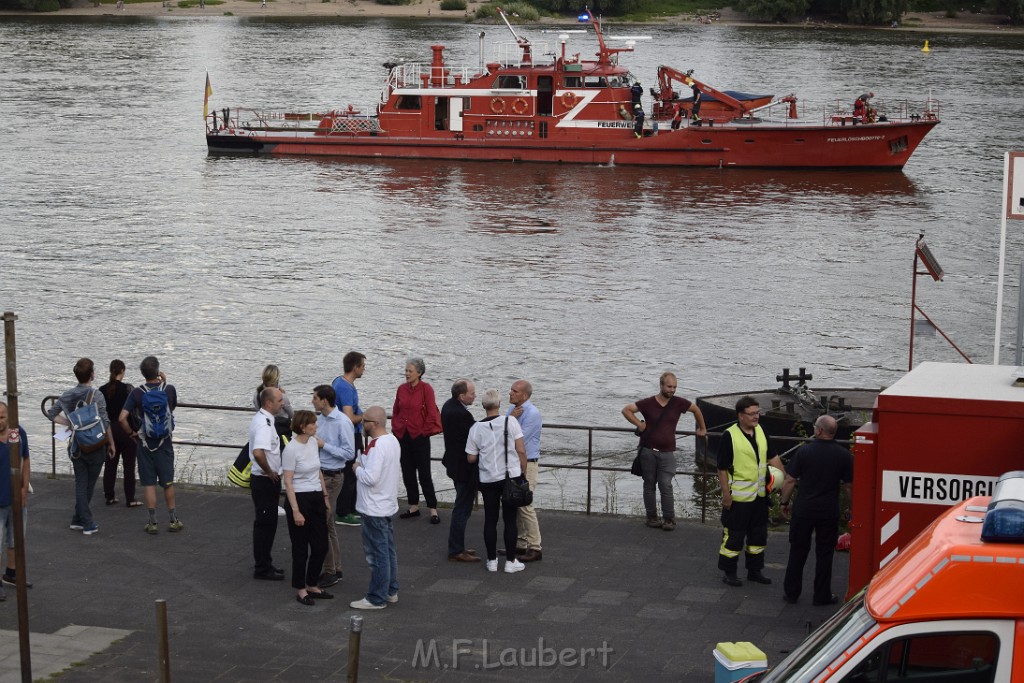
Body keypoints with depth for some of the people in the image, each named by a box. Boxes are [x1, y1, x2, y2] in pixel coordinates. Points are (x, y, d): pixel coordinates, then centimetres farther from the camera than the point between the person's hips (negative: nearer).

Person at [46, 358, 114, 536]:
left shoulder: (67, 395, 1)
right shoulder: (96, 395, -15)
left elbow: (51, 413, 5)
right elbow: (105, 423, -15)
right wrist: (111, 443, -4)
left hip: (75, 445, 4)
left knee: (80, 484, 9)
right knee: (89, 485, 9)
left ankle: (82, 521, 9)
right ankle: (81, 520, 13)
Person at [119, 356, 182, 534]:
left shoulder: (136, 393, -11)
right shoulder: (169, 390, -8)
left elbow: (122, 418, -17)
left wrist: (130, 433, -1)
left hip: (144, 444, -1)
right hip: (164, 443, 1)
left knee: (149, 483, 5)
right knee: (168, 482, 12)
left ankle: (152, 523, 7)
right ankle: (173, 520, 18)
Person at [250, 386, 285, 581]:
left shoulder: (259, 418, 11)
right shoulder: (264, 423, -22)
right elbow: (258, 452, -36)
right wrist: (269, 472, -21)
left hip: (263, 479, 10)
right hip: (265, 481, -10)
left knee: (265, 523, 18)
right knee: (266, 524, -2)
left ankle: (264, 564, 28)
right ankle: (263, 568, 5)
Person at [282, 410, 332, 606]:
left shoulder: (313, 442, 5)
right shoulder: (291, 449, -17)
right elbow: (288, 483, -16)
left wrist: (325, 496, 16)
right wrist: (295, 511, -19)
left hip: (316, 497, 7)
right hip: (300, 499, -7)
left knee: (320, 545, 11)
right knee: (301, 547, 4)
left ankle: (312, 585, 26)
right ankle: (301, 590, 16)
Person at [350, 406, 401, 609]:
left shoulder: (377, 446, -23)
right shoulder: (393, 441, 8)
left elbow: (371, 477, -29)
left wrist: (358, 468, -10)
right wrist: (363, 464, 10)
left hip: (373, 509, -10)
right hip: (387, 504, 10)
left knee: (377, 554, -3)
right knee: (388, 550, 17)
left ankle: (377, 599, 4)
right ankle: (390, 591, 26)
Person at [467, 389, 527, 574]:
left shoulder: (476, 428, -5)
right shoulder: (510, 421, -10)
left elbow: (471, 458, 0)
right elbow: (521, 450, -9)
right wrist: (524, 472, 3)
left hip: (488, 480, 2)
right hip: (511, 477, -1)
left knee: (490, 520, 11)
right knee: (509, 520, 6)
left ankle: (492, 560, 16)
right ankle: (510, 561, 9)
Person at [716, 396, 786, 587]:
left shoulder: (760, 431, 5)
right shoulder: (730, 436, -16)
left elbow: (772, 457, 14)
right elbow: (722, 469, -14)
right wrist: (726, 495, -15)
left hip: (759, 494, 7)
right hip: (738, 496, -7)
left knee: (759, 534, 15)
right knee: (734, 535, 1)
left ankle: (754, 570, 28)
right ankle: (729, 573, 13)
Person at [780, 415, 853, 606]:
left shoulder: (804, 451, -9)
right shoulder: (844, 456, -6)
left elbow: (790, 481, -6)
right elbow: (849, 485, -1)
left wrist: (785, 502, 7)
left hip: (804, 510, 0)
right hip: (829, 512, 0)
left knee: (798, 552, 11)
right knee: (824, 554, 10)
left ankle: (791, 592, 16)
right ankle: (822, 595, 14)